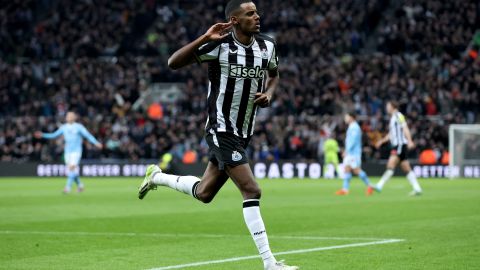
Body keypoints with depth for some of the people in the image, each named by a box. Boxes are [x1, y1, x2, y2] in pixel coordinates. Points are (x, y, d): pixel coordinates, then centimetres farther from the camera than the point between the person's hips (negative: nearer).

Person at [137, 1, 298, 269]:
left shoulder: (267, 45, 2)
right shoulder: (219, 45, -15)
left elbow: (274, 75, 22)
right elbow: (173, 63, -18)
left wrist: (269, 93, 0)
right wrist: (205, 39, -28)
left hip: (243, 133, 7)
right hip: (221, 131, -7)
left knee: (203, 193, 17)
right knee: (252, 191, -14)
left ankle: (157, 177, 42)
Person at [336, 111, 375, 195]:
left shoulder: (354, 127, -13)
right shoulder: (351, 127, 19)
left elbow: (353, 141, -20)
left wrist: (347, 150, -20)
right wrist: (346, 151, 19)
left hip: (354, 153, -10)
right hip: (349, 153, 10)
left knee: (356, 170, -10)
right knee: (347, 169, 2)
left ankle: (369, 186, -3)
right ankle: (345, 189, -2)